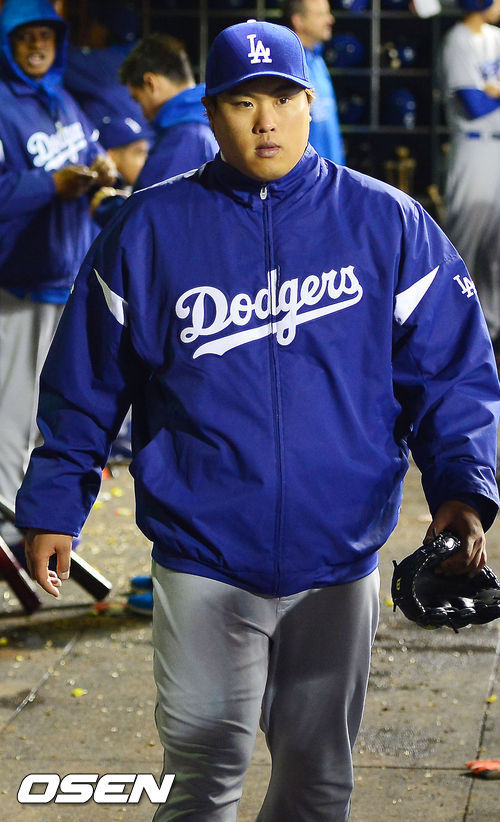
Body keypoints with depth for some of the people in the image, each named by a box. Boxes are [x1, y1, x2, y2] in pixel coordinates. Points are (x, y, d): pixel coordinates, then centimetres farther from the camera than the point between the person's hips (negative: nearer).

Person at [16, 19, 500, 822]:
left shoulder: (388, 223, 0)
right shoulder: (149, 230, 0)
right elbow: (85, 385, 6)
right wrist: (52, 507, 5)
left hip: (339, 562, 1)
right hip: (202, 561, -1)